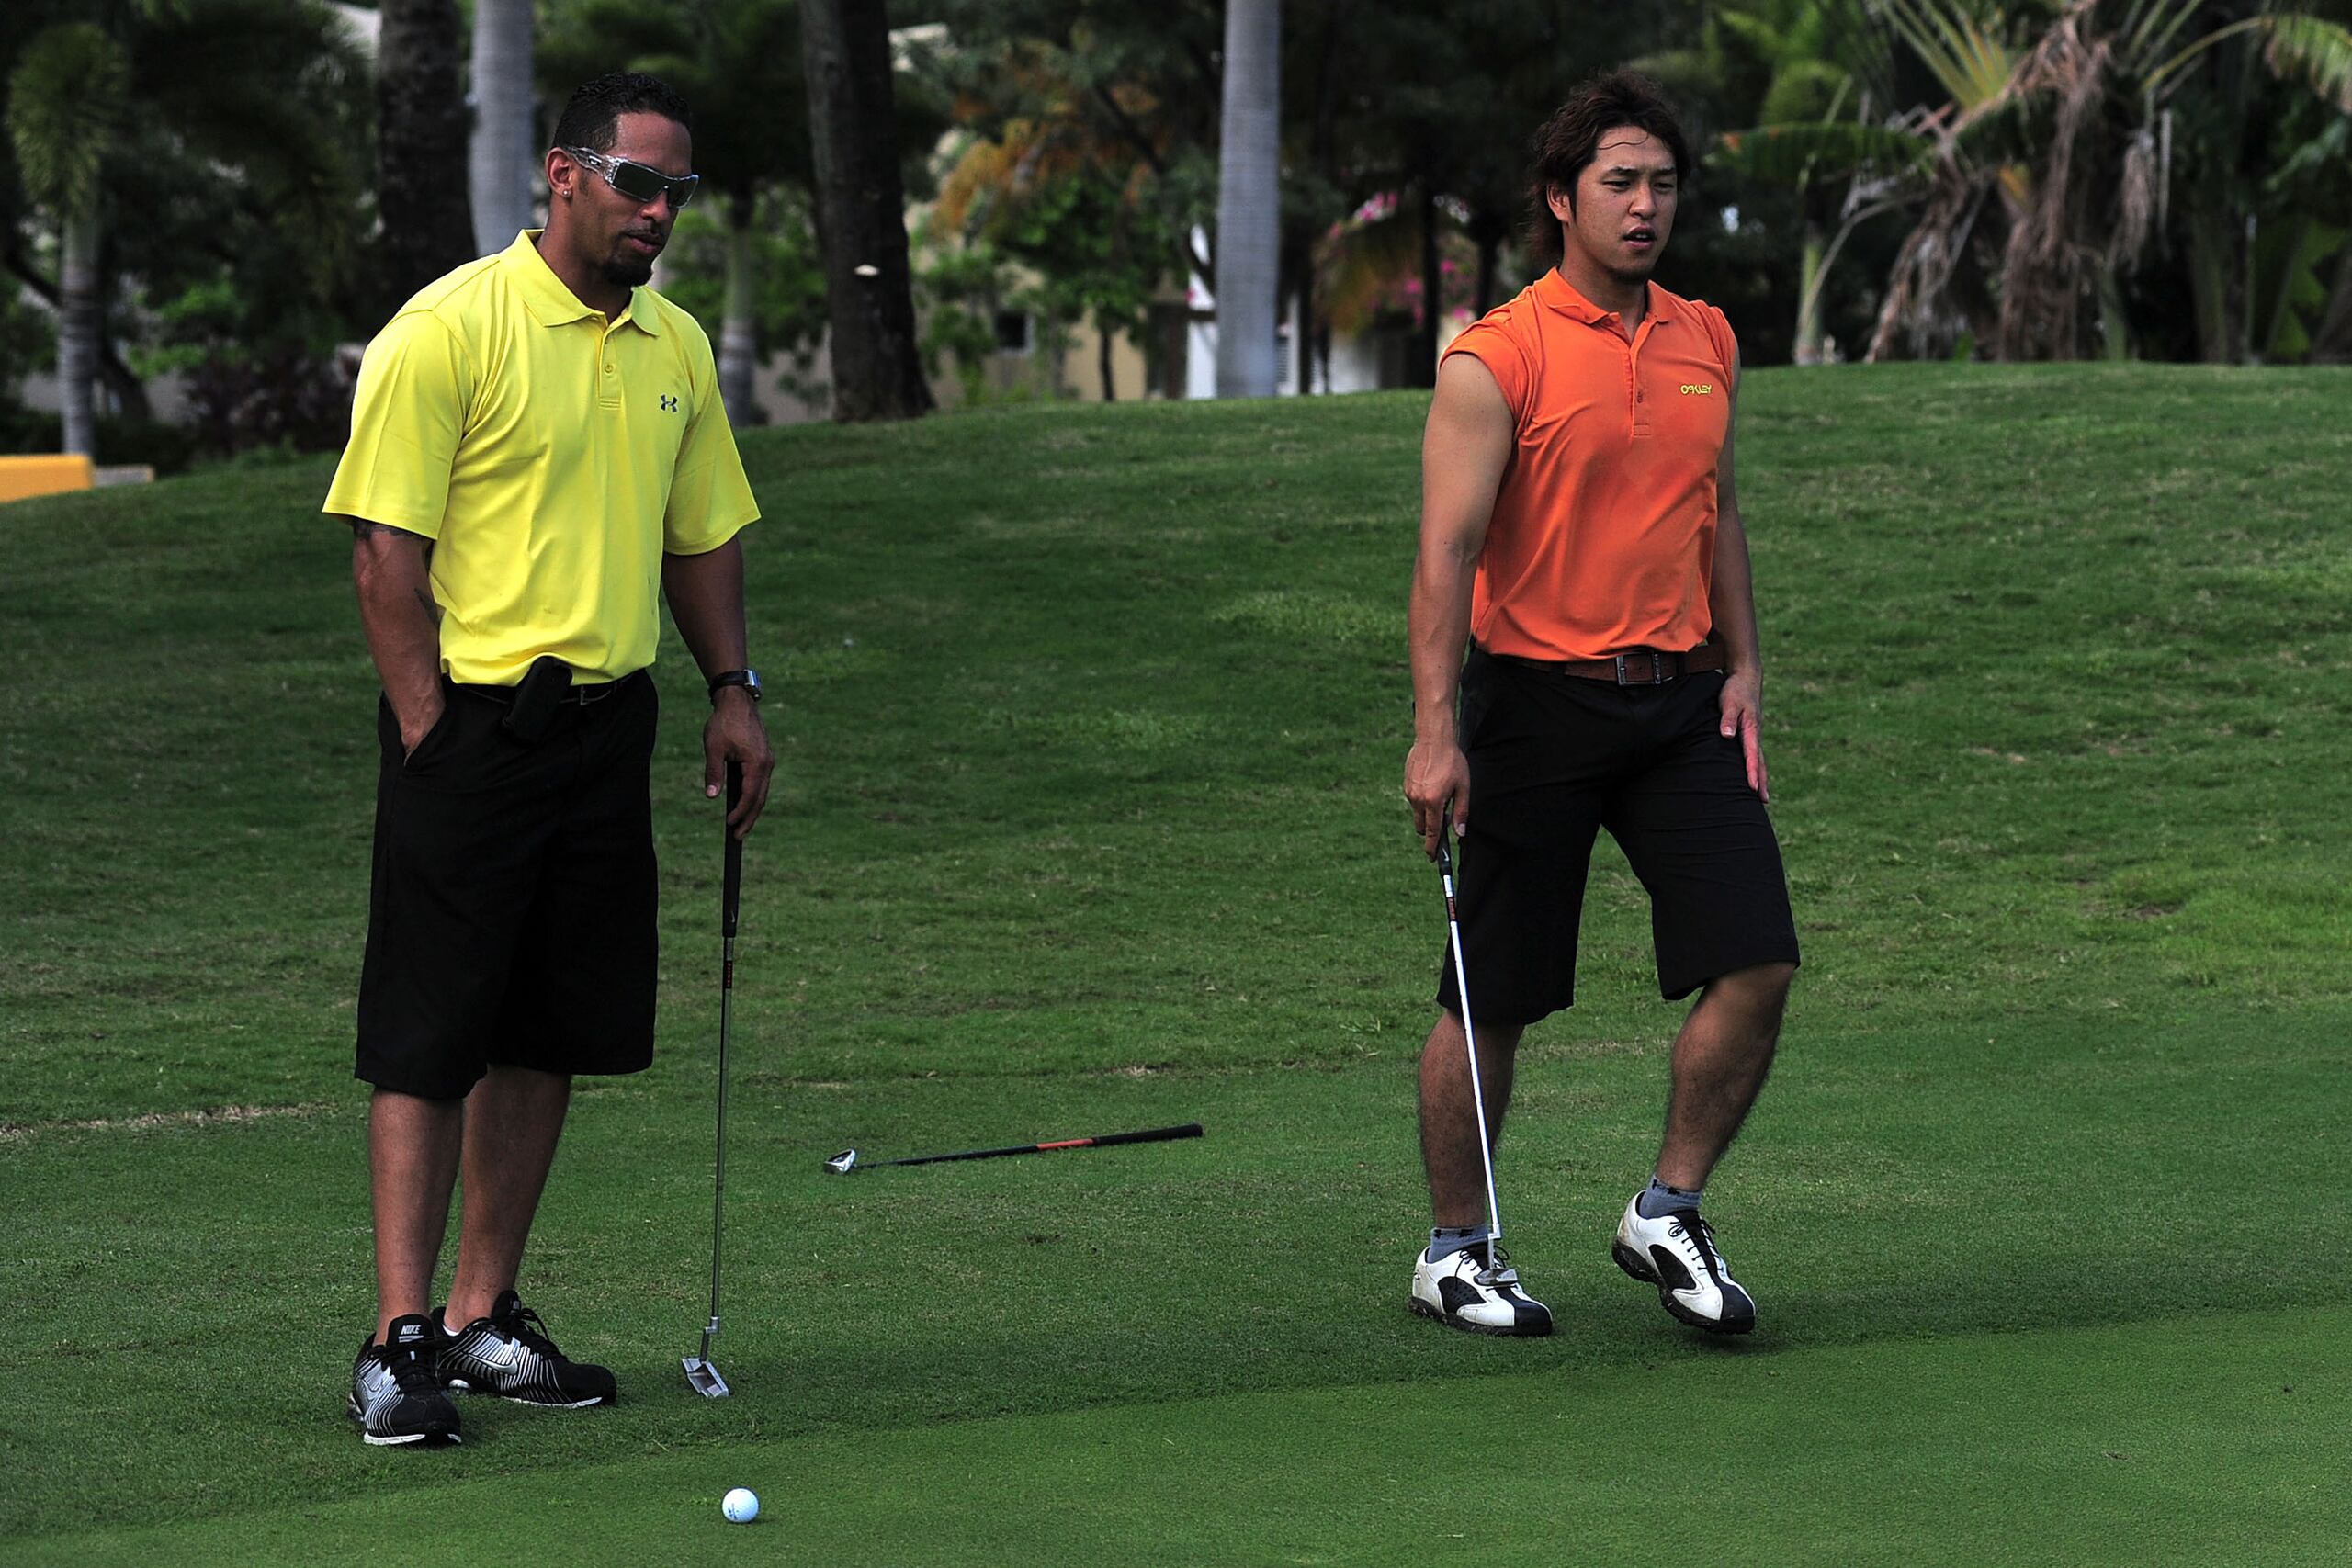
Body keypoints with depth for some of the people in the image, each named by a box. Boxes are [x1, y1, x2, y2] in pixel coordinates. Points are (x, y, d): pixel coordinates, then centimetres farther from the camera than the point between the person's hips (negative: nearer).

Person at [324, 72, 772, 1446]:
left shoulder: (677, 348, 11)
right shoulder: (450, 329, -10)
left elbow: (704, 534, 21)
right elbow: (388, 546, -12)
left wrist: (735, 690, 11)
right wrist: (430, 729, -15)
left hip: (609, 725, 7)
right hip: (472, 723, -7)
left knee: (547, 1040, 10)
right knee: (430, 1043, -5)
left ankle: (487, 1314, 19)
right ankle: (401, 1340, -3)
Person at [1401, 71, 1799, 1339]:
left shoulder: (1706, 343, 10)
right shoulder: (1499, 358, -10)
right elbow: (1447, 551, -15)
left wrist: (1741, 667, 11)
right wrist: (1435, 734, -22)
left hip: (1680, 702, 5)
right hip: (1537, 700, -5)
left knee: (1757, 963, -5)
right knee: (1491, 998, 2)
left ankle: (1666, 1215, 11)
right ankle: (1454, 1250, 18)